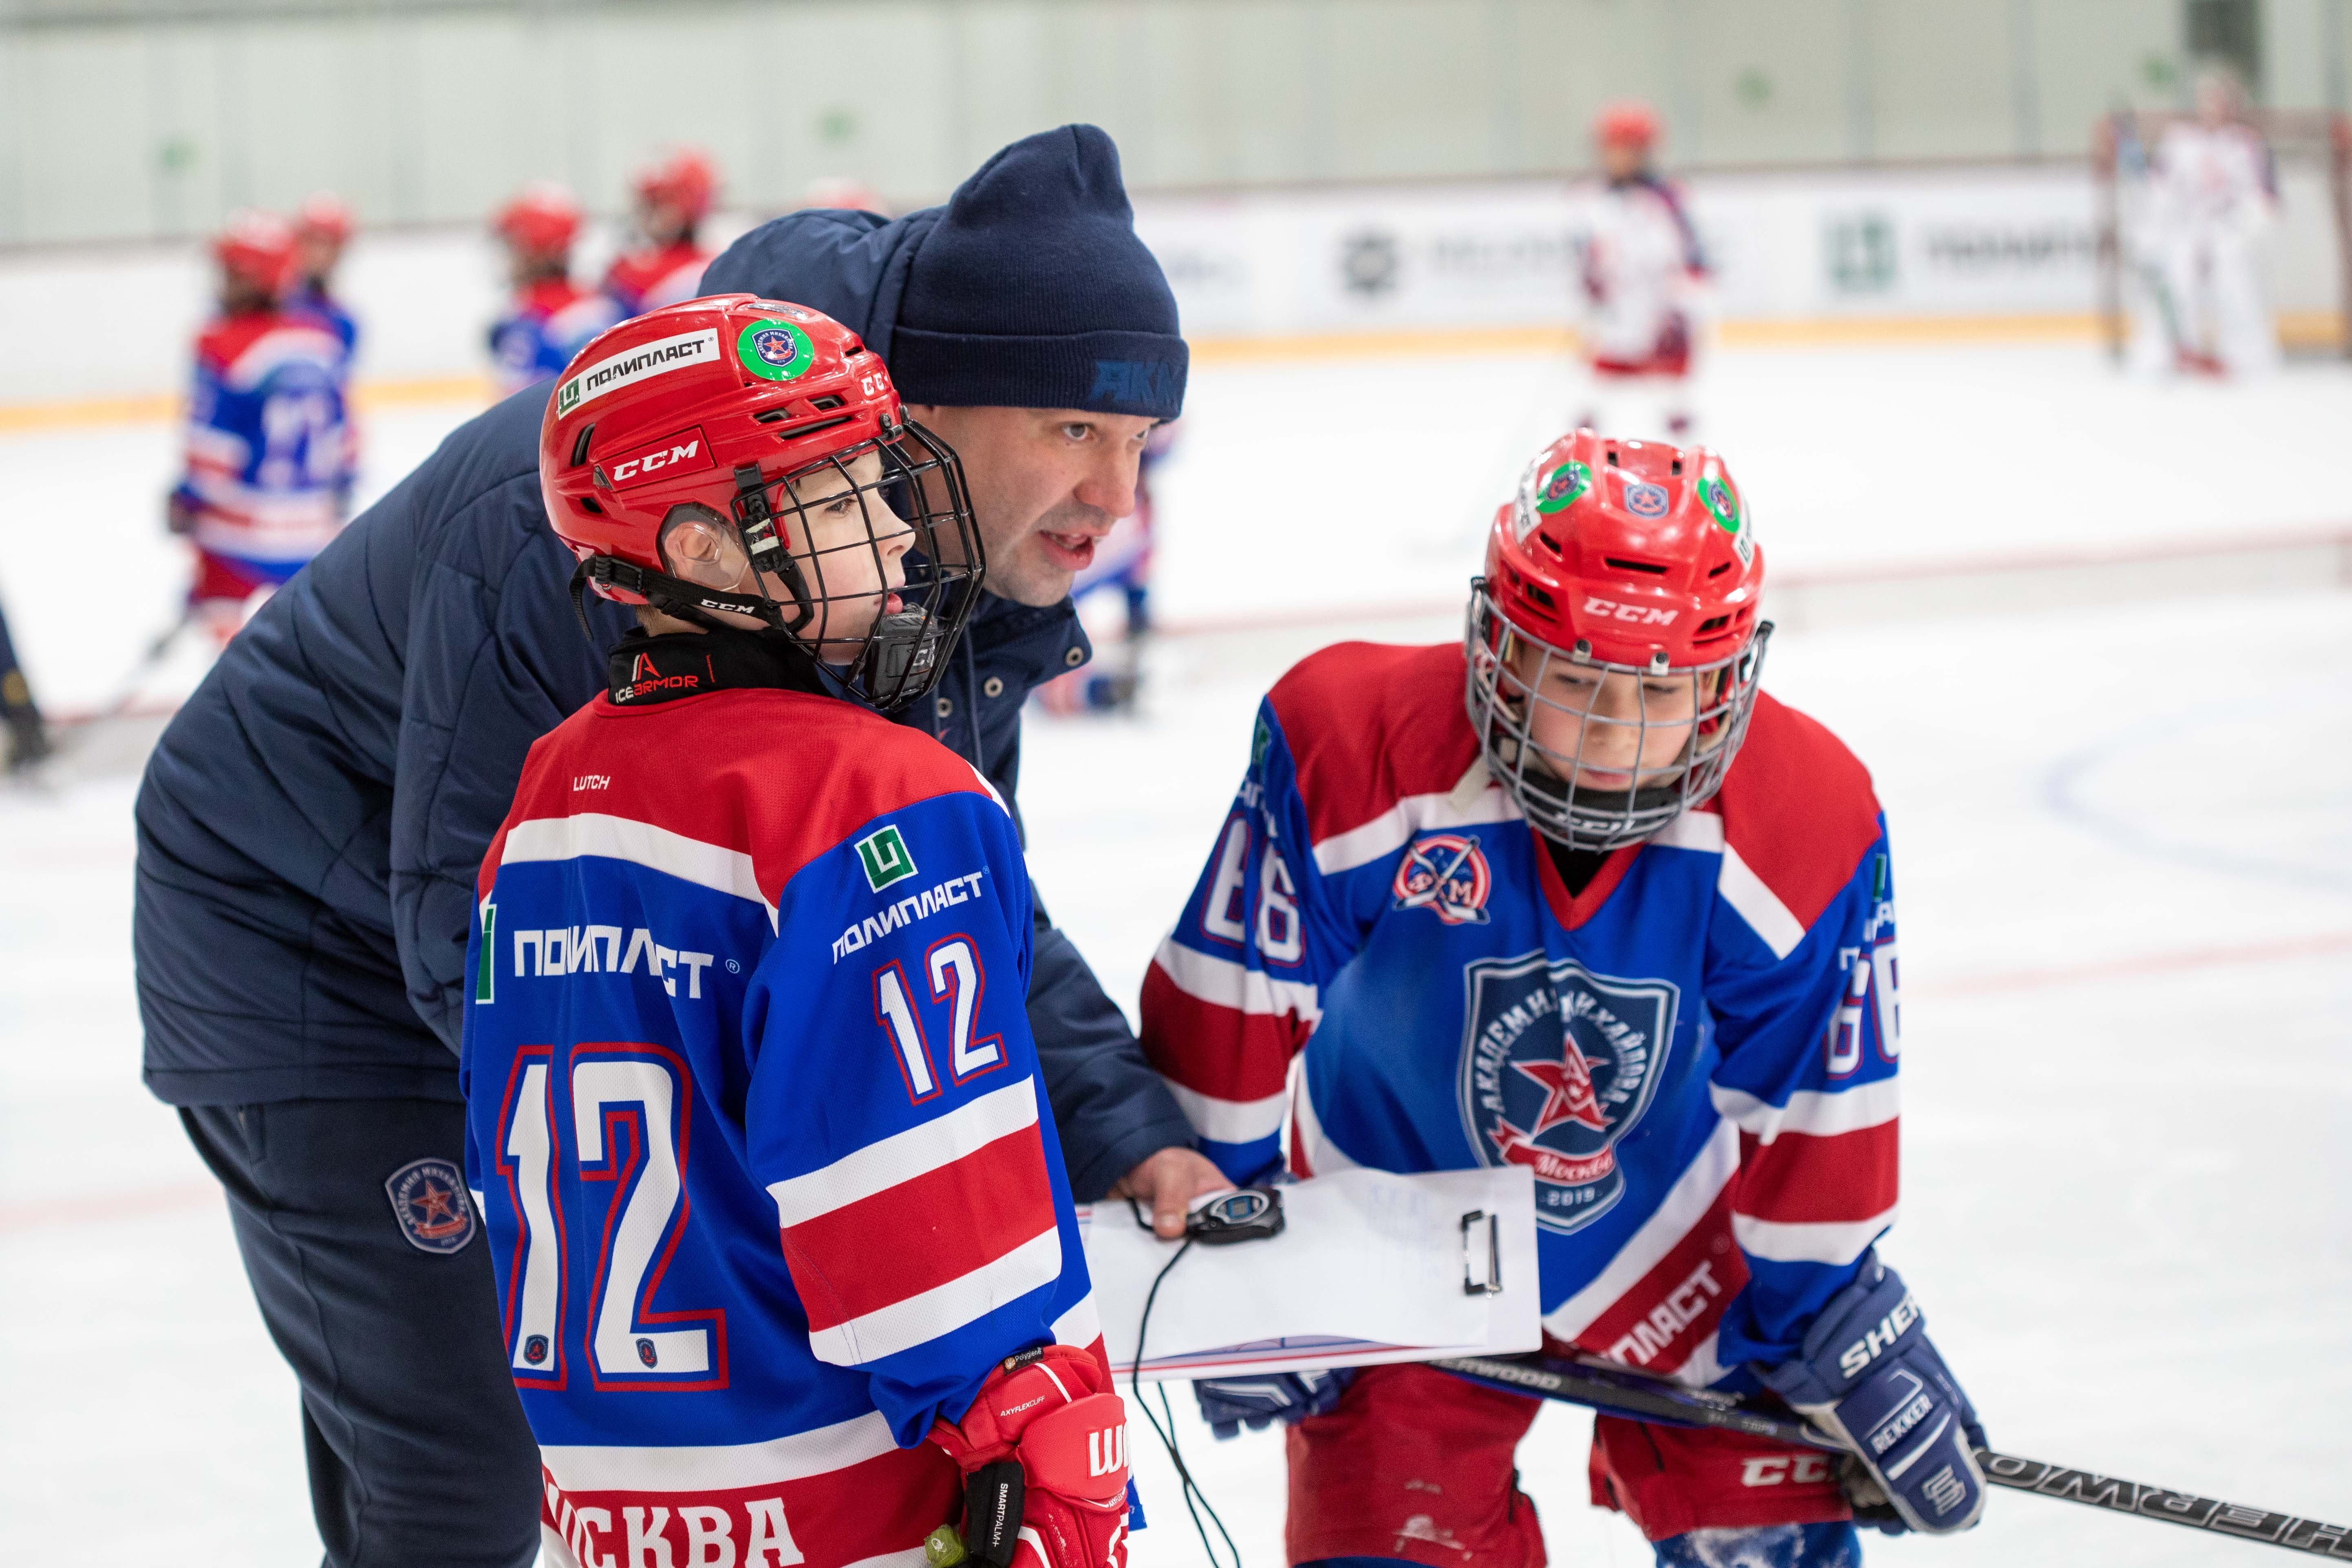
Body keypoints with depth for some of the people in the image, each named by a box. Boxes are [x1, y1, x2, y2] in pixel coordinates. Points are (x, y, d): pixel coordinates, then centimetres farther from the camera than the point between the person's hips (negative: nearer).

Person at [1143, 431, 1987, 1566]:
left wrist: (1838, 1331, -2)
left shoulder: (1806, 825, -23)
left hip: (1671, 1230, 2)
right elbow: (1232, 1009, -18)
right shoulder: (1348, 751, -29)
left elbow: (1818, 1102, -10)